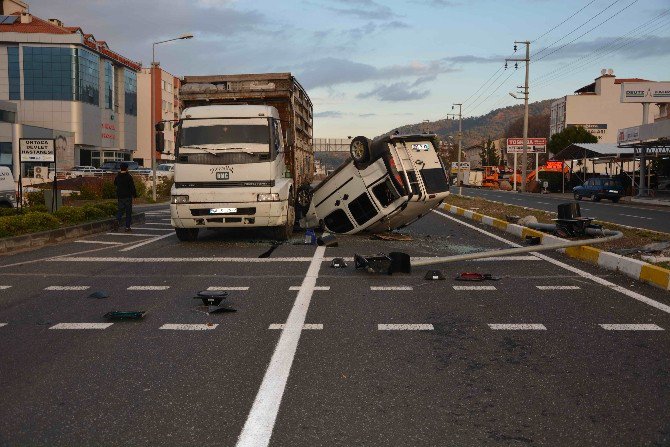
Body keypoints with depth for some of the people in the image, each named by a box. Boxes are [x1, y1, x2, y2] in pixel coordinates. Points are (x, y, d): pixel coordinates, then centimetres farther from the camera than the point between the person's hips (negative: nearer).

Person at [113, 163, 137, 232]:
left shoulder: (117, 176, 3)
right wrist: (135, 194, -4)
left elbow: (115, 184, 20)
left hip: (120, 196, 5)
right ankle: (127, 227, 2)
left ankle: (118, 220, -12)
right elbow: (132, 186, -13)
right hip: (128, 196, -4)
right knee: (128, 212, 2)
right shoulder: (129, 177, -13)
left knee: (120, 209, 16)